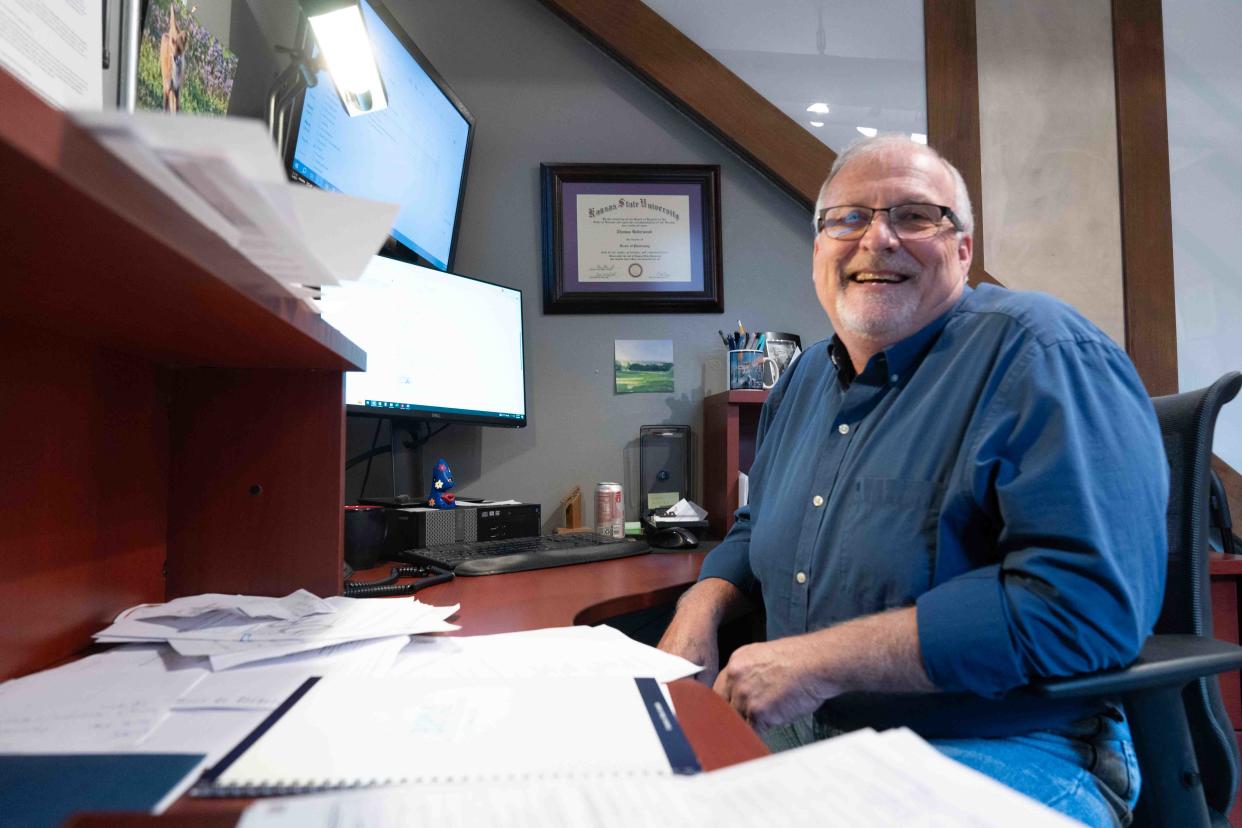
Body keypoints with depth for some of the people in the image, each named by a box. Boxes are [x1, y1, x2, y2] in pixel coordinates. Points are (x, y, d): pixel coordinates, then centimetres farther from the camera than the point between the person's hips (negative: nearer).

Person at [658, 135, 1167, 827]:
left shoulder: (1039, 354, -15)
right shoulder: (807, 378, 10)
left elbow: (1089, 600, -25)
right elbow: (762, 528, 21)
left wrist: (822, 660, -24)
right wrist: (701, 609, 0)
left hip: (997, 755, -6)